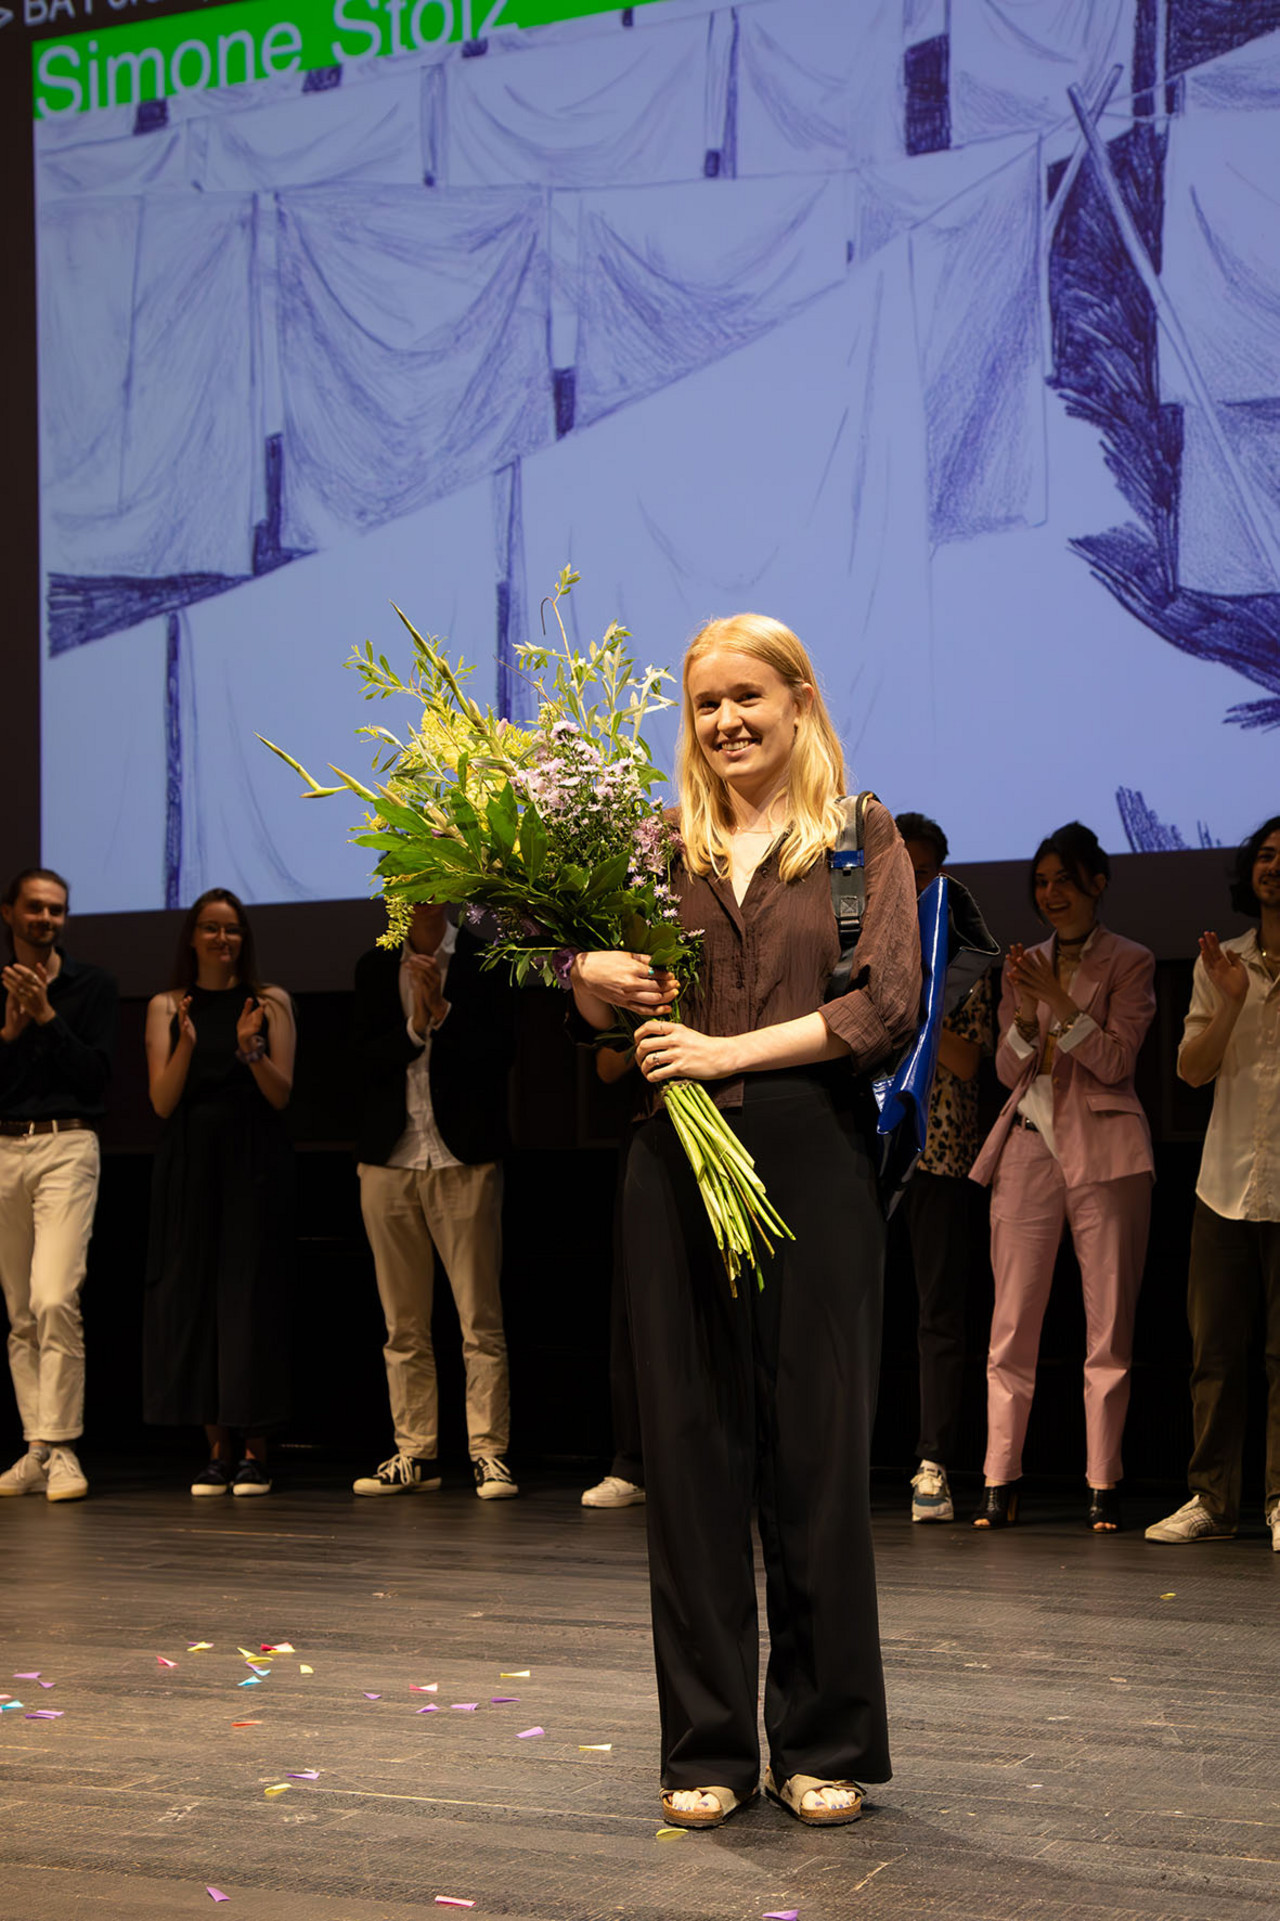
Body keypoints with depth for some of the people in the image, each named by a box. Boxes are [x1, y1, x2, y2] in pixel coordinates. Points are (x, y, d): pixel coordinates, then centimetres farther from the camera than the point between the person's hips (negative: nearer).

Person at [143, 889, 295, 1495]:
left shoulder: (271, 1003, 6)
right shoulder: (166, 1007, 9)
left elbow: (281, 1095, 0)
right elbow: (163, 1101, 0)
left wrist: (252, 1048, -17)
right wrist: (186, 1043, -14)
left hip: (254, 1163, -2)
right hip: (190, 1164, 2)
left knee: (251, 1296, -5)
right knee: (193, 1298, -1)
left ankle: (254, 1451, -1)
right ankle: (218, 1449, 6)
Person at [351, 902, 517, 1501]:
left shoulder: (482, 961, 2)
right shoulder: (375, 968, 12)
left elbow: (498, 1054, -5)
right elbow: (366, 1062, 3)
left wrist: (442, 1011, -13)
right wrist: (415, 1026, -11)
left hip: (463, 1159, -3)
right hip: (389, 1160, 3)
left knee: (480, 1317, -5)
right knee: (403, 1324, 6)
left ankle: (488, 1452, -1)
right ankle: (415, 1453, 12)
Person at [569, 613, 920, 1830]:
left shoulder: (862, 838, 5)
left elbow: (889, 1006, -7)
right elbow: (597, 1009, 18)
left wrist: (731, 1051, -13)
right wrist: (591, 976, -5)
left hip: (814, 1160, -3)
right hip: (676, 1168, 3)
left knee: (818, 1449, 2)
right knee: (690, 1450, 4)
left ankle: (825, 1744, 13)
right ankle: (705, 1744, 13)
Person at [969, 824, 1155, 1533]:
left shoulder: (1130, 963, 5)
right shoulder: (1024, 965, 17)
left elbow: (1116, 1060, -7)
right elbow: (1008, 1070, 10)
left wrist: (1059, 1000, -17)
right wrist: (1025, 1014, -9)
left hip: (1102, 1153, -3)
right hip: (1028, 1148, 3)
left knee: (1108, 1325, -2)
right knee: (1011, 1322, -1)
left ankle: (1103, 1483, 3)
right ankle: (1000, 1481, 2)